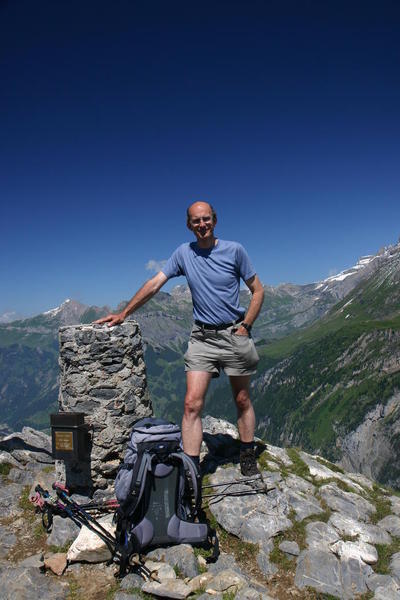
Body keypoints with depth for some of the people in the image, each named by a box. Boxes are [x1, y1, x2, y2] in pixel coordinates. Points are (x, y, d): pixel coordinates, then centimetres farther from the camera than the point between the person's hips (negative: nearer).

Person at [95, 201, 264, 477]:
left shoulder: (234, 250, -4)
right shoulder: (184, 253, 2)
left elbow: (258, 290, 2)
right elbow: (154, 285, 2)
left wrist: (246, 326, -7)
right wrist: (123, 314, -2)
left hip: (234, 335, -1)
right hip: (202, 338, 1)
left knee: (242, 401, 11)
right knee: (192, 403, -8)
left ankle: (248, 457, 30)